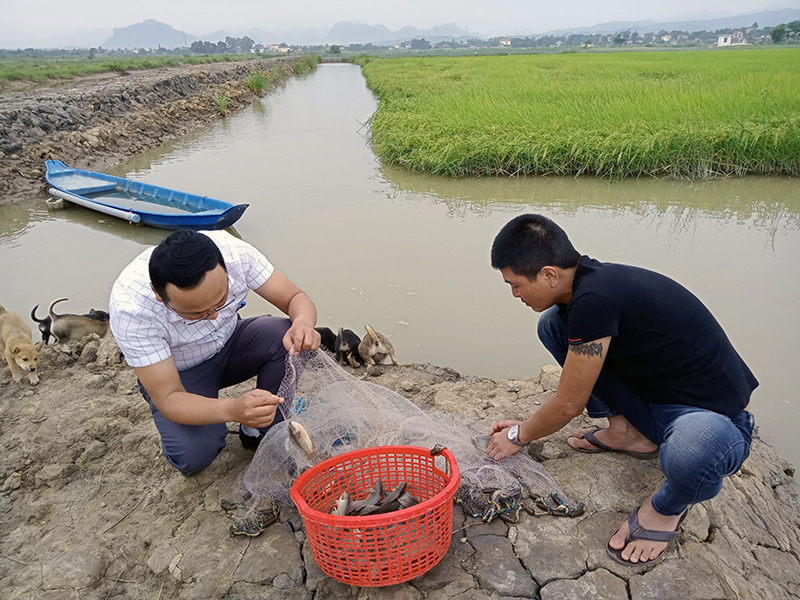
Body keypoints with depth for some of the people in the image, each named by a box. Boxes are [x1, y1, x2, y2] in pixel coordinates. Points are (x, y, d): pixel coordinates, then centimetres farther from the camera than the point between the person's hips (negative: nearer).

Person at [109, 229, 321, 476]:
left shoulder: (233, 251, -29)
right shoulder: (129, 308, -34)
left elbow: (296, 298, -19)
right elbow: (167, 399, -31)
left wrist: (303, 324, -43)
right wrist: (232, 410, -50)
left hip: (229, 343, 3)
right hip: (179, 373, -3)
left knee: (287, 338, -27)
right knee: (193, 455, -28)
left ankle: (260, 433, -5)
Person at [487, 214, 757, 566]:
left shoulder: (593, 301, -31)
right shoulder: (593, 279, -2)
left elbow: (569, 405, -19)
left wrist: (519, 436, 0)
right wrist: (527, 426, 16)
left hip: (715, 417, -8)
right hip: (651, 393, 8)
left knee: (690, 456, -44)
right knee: (553, 324, 0)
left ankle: (668, 505, -6)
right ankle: (627, 433, 10)